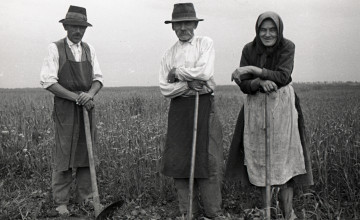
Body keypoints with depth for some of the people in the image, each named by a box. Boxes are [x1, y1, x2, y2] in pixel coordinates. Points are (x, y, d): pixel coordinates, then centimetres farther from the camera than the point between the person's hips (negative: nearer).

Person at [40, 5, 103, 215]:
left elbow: (98, 78, 9)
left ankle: (86, 198, 17)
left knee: (87, 152, 7)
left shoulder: (89, 49, 11)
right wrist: (76, 97, -16)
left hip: (87, 106, 5)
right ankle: (61, 202, 6)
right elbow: (48, 81, -10)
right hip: (65, 107, -4)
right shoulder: (55, 48, -3)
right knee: (63, 154, -3)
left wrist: (90, 94, -13)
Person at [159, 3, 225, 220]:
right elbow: (165, 88, 4)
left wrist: (177, 73, -3)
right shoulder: (169, 53, 12)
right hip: (179, 109, 3)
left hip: (204, 106, -3)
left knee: (208, 160, -5)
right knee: (179, 160, 2)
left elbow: (205, 72, -11)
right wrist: (189, 84, -10)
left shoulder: (205, 43, 4)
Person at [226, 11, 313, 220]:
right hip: (256, 108, 2)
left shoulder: (287, 47, -6)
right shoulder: (249, 50, -1)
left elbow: (284, 77, -18)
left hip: (282, 107, -2)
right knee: (260, 156, 2)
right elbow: (243, 84, -5)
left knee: (284, 154, -4)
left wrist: (252, 70, -21)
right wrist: (261, 82, -26)